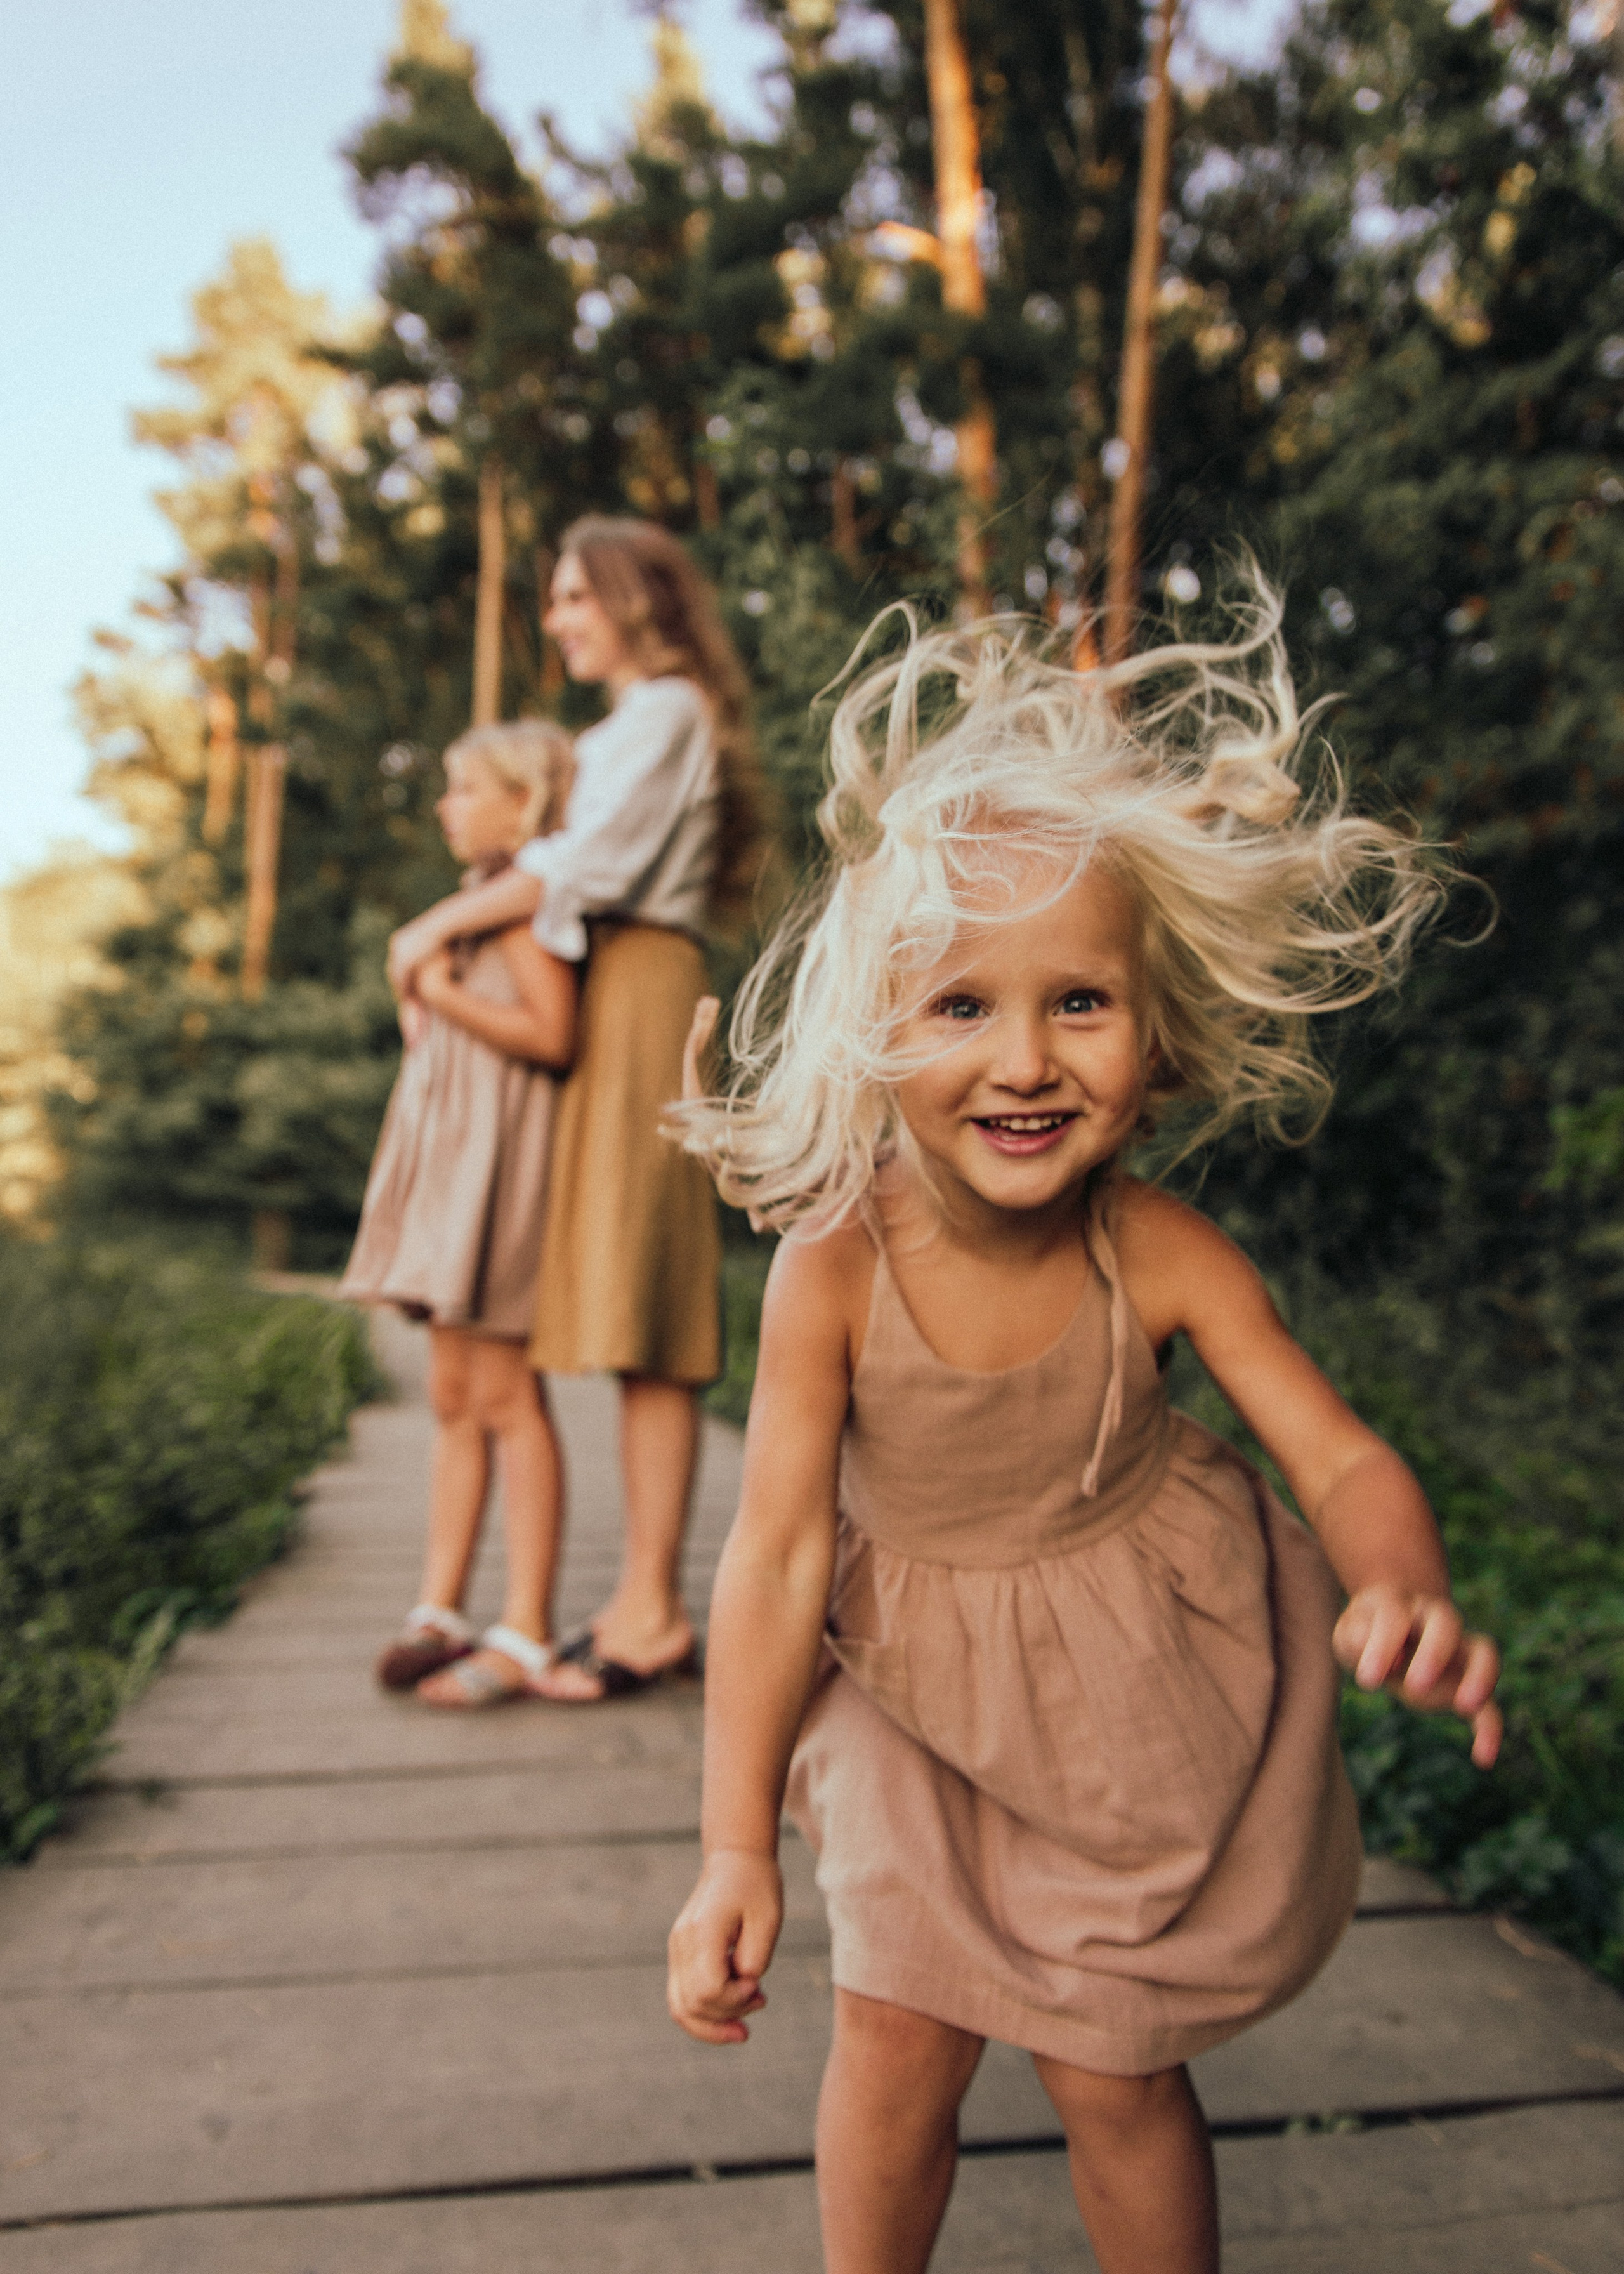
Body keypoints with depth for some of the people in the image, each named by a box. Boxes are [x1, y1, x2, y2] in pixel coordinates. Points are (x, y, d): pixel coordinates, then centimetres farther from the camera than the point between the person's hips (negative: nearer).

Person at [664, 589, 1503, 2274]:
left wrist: (1410, 1594, -37)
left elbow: (1344, 1458, -14)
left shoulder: (1161, 1255, -22)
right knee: (894, 2037, 5)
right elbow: (777, 1557, -22)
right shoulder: (833, 1269, -26)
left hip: (1135, 1689, 1)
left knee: (1112, 2071, 11)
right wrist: (736, 1849, -21)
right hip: (916, 1692, 0)